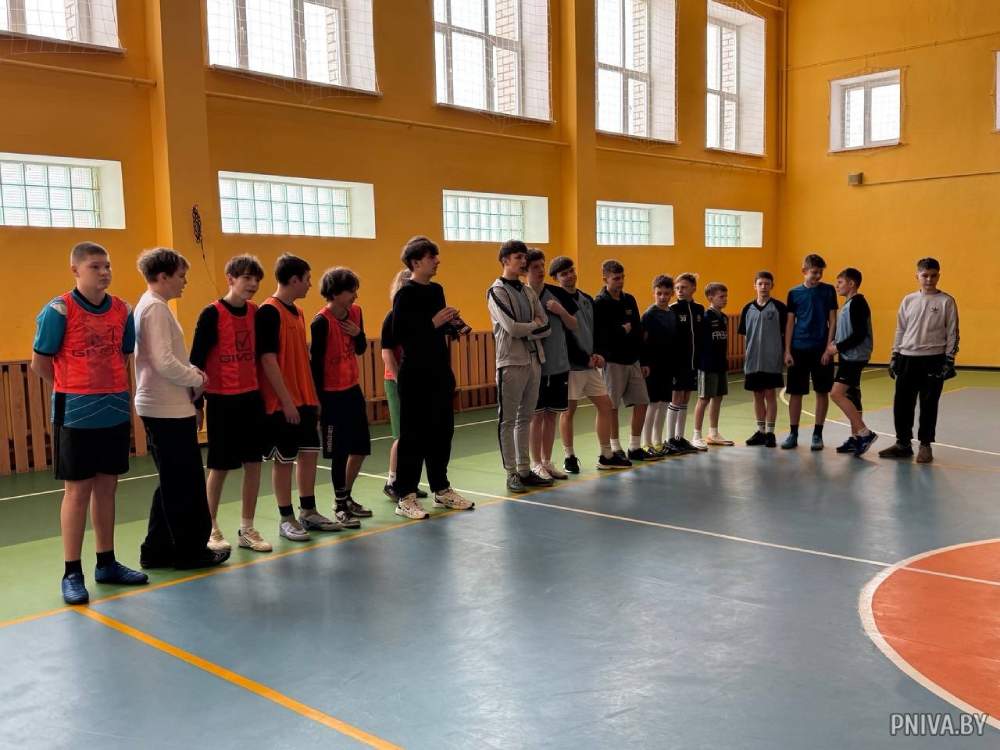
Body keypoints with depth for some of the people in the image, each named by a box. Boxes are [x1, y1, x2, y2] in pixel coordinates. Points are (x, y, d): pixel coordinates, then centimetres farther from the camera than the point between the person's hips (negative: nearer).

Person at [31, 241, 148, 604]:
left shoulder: (122, 311, 4)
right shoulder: (58, 310, -10)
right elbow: (40, 363, -5)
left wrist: (112, 390, 7)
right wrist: (72, 390, 4)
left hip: (116, 412, 5)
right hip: (75, 415, -5)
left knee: (106, 488, 13)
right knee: (77, 491, 1)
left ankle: (106, 563, 24)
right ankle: (72, 574, 11)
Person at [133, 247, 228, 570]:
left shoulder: (150, 306, 15)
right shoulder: (156, 308, -15)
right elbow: (164, 362, -23)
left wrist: (192, 373, 6)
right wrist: (197, 379, -9)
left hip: (161, 407, 10)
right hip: (169, 409, -10)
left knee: (173, 483, 16)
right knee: (186, 484, 0)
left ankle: (158, 550, 22)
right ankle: (191, 550, 10)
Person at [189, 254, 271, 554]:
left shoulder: (255, 312, 6)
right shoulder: (212, 314, -11)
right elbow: (197, 360, -9)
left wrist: (265, 393, 13)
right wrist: (197, 401, -10)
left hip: (251, 397, 5)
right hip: (221, 400, -5)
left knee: (253, 463, 7)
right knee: (219, 467, 4)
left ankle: (246, 529, 19)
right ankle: (211, 530, 21)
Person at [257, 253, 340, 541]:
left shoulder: (297, 312, 13)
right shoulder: (268, 312, -13)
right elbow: (268, 360, -18)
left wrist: (312, 396, 15)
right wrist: (286, 401, -19)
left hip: (304, 400, 8)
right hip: (282, 403, -8)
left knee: (309, 452, 12)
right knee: (284, 460, 1)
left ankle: (308, 512, 24)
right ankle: (286, 519, 12)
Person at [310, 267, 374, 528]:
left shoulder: (355, 312, 2)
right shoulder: (321, 321, -18)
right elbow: (315, 362, -15)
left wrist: (358, 334, -10)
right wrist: (318, 399, -14)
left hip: (353, 390, 7)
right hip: (331, 395, -7)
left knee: (360, 448, 13)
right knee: (340, 452, 2)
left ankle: (346, 497, 32)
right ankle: (340, 507, 17)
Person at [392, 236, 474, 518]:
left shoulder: (436, 289, 13)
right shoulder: (405, 294, -12)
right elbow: (398, 335, -18)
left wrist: (455, 327, 3)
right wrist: (433, 323, -22)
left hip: (440, 373, 8)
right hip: (416, 376, -8)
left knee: (442, 432, 14)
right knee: (414, 436, -3)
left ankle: (441, 489, 26)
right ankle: (405, 497, 5)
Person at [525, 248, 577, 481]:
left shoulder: (558, 294, 4)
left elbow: (574, 325, 8)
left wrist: (561, 311, -9)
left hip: (559, 365, 4)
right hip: (534, 366, -4)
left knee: (552, 415, 10)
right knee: (537, 416, 1)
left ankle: (547, 462, 20)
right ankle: (536, 464, 11)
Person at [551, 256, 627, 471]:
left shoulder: (587, 299, 12)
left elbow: (596, 330, 16)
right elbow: (563, 339, -14)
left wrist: (598, 355, -1)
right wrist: (585, 359, -12)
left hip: (590, 365, 7)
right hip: (571, 365, -7)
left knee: (605, 405, 7)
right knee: (568, 410, 0)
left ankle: (606, 456, 15)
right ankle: (569, 457, 13)